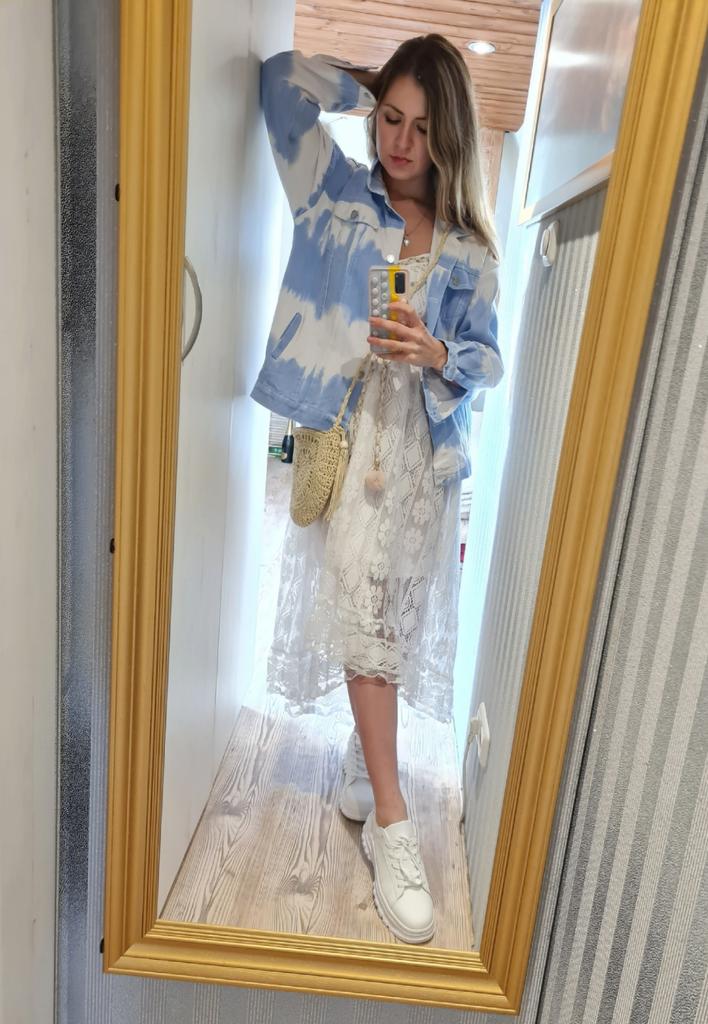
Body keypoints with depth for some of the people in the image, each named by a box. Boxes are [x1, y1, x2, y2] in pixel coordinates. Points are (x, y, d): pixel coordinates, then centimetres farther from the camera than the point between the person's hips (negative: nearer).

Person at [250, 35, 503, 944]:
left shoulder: (468, 246, 10)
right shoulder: (337, 195, 8)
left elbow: (488, 360, 5)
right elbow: (282, 78, 6)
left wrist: (436, 353, -16)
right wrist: (370, 83, 14)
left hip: (426, 448, 3)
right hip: (346, 435, -2)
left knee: (401, 615, 8)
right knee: (365, 610, -13)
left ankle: (363, 766, 32)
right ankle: (391, 825, -2)